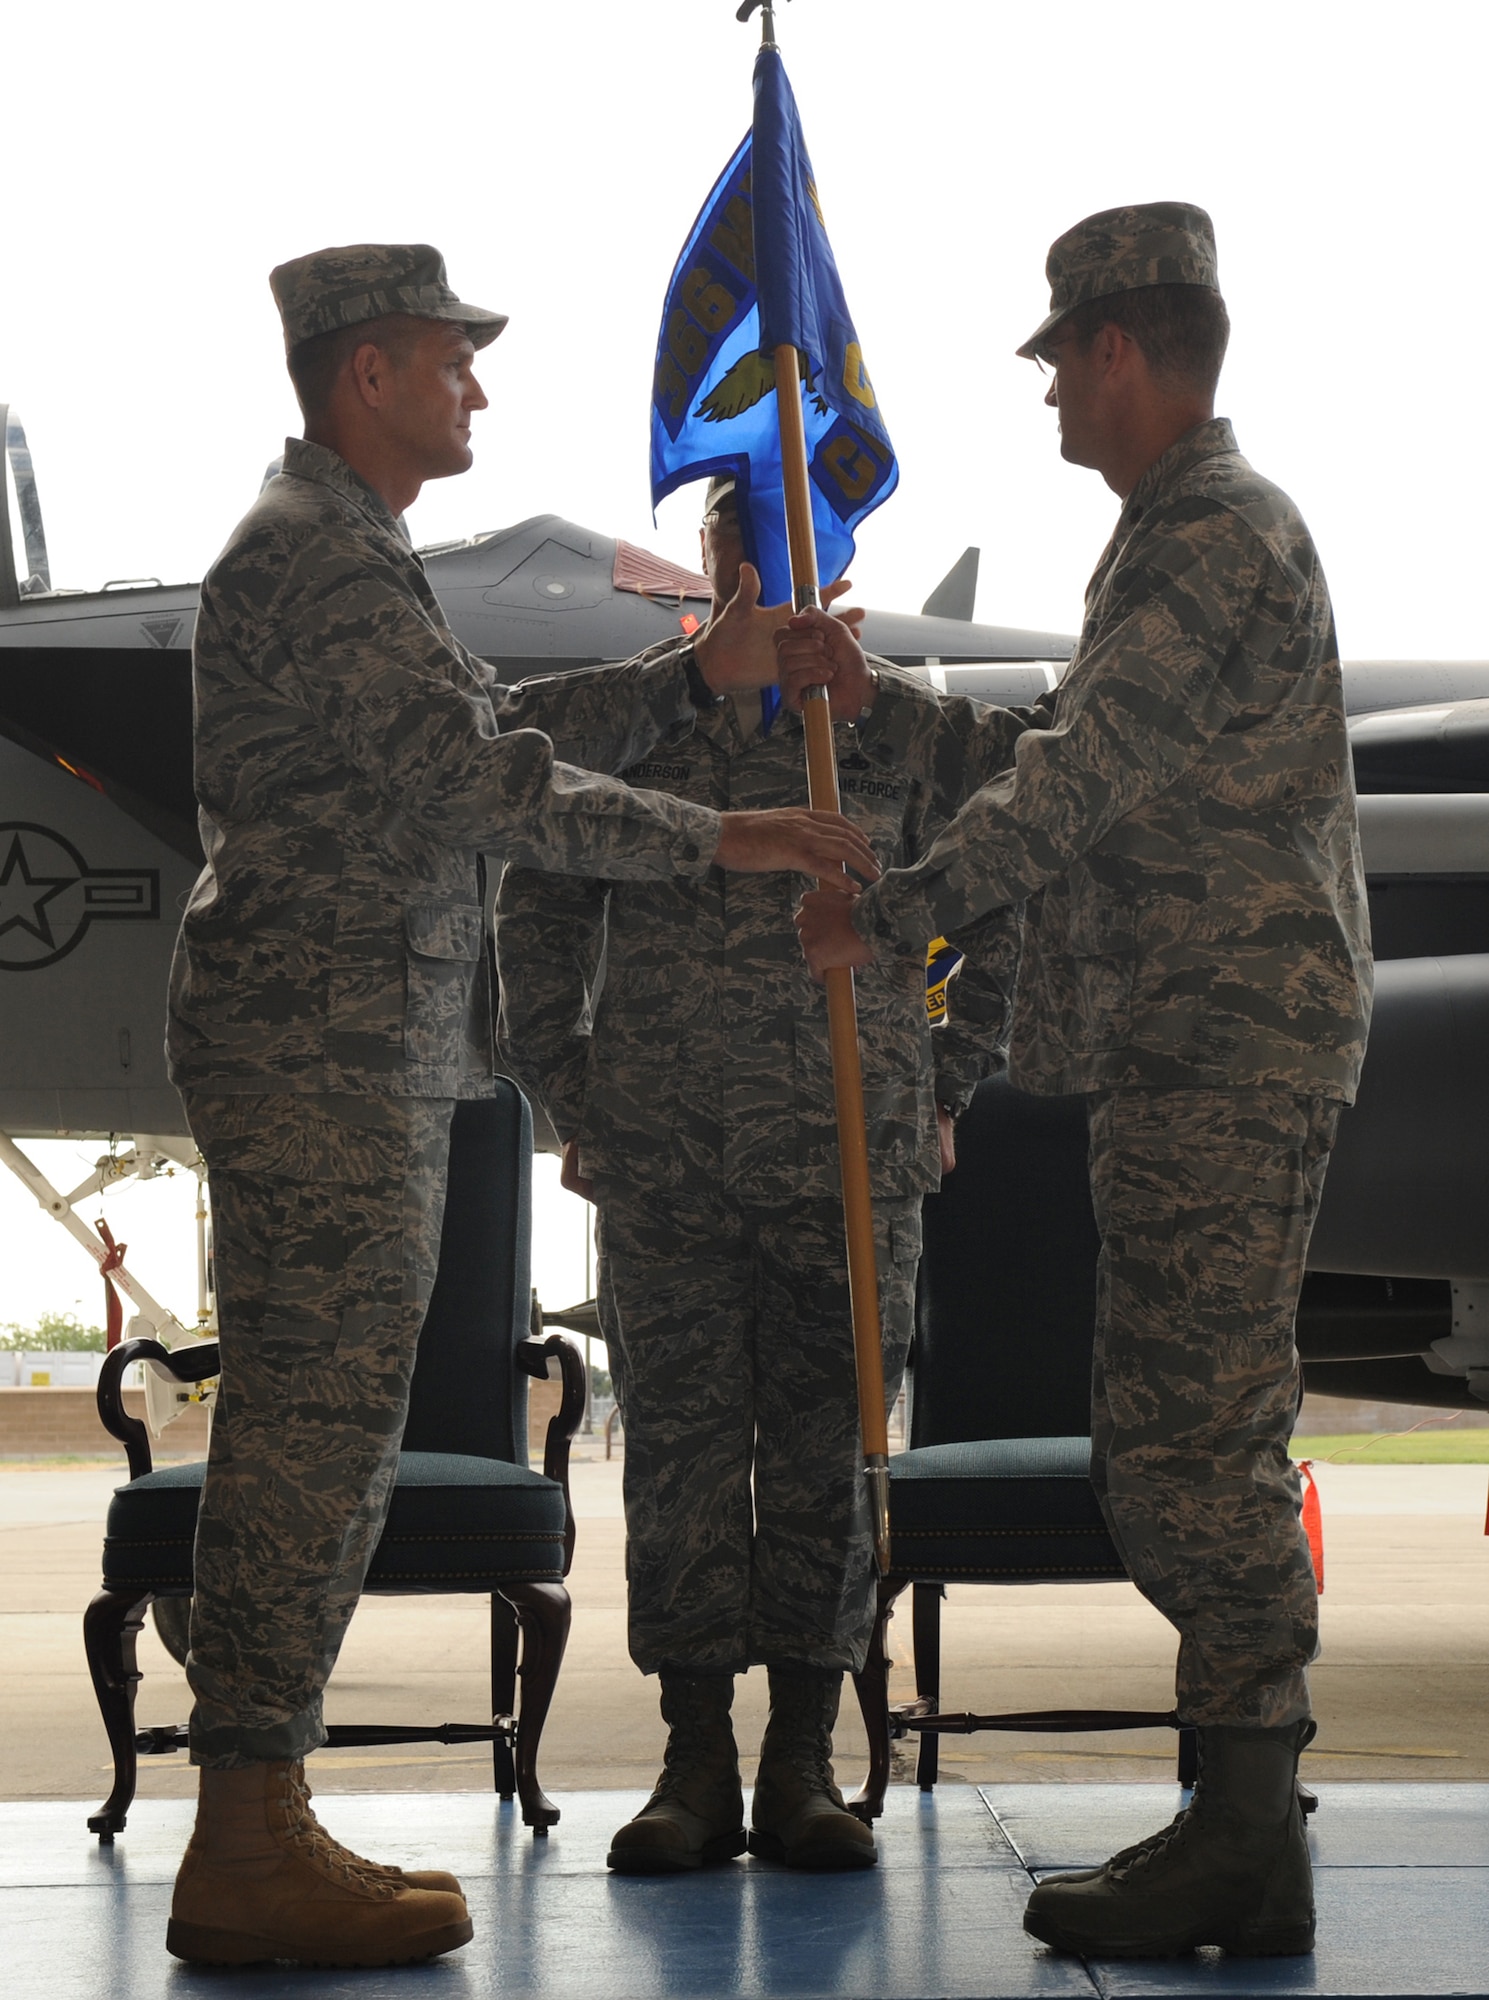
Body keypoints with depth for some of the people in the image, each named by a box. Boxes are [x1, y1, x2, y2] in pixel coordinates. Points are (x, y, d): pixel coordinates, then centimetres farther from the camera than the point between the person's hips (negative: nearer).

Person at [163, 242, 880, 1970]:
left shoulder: (349, 555, 23)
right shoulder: (316, 556, -12)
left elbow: (496, 728, 23)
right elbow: (477, 779, -19)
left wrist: (694, 679, 17)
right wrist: (717, 840, -14)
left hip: (356, 1052, 11)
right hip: (318, 1041, -11)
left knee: (318, 1434, 10)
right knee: (313, 1424, -11)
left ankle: (259, 1827, 14)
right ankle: (246, 1852, -8)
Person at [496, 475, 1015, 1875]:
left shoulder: (904, 725, 8)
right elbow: (536, 917, 15)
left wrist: (943, 1093, 9)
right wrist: (568, 1100, 9)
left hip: (851, 1150, 0)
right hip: (660, 1154, 1)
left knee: (827, 1443, 1)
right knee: (679, 1439, 1)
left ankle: (803, 1765, 8)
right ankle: (696, 1769, 8)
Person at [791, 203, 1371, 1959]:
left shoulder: (1215, 535, -13)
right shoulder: (1187, 534, 21)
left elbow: (1076, 784, -18)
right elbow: (1064, 745, 26)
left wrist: (889, 915, -11)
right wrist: (874, 695, 29)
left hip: (1222, 1053, -11)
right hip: (1194, 1048, 11)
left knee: (1191, 1440, -10)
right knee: (1195, 1440, 11)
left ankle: (1244, 1842, -5)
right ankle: (1244, 1830, 17)